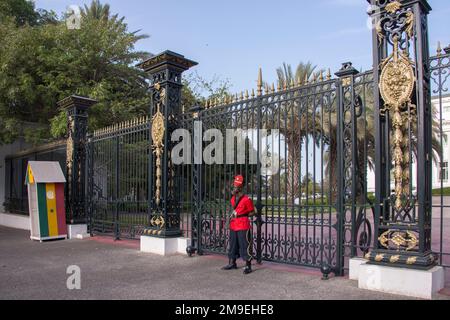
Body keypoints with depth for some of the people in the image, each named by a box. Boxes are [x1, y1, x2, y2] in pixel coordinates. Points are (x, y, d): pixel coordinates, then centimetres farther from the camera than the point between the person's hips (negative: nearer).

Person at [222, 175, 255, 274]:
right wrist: (232, 215, 9)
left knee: (245, 246, -4)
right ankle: (232, 263, 28)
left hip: (243, 226, -8)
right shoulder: (233, 199, 11)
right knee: (232, 244, 16)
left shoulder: (246, 200, -13)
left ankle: (248, 266, 4)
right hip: (233, 225, 8)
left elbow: (252, 213, -8)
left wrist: (241, 215, -14)